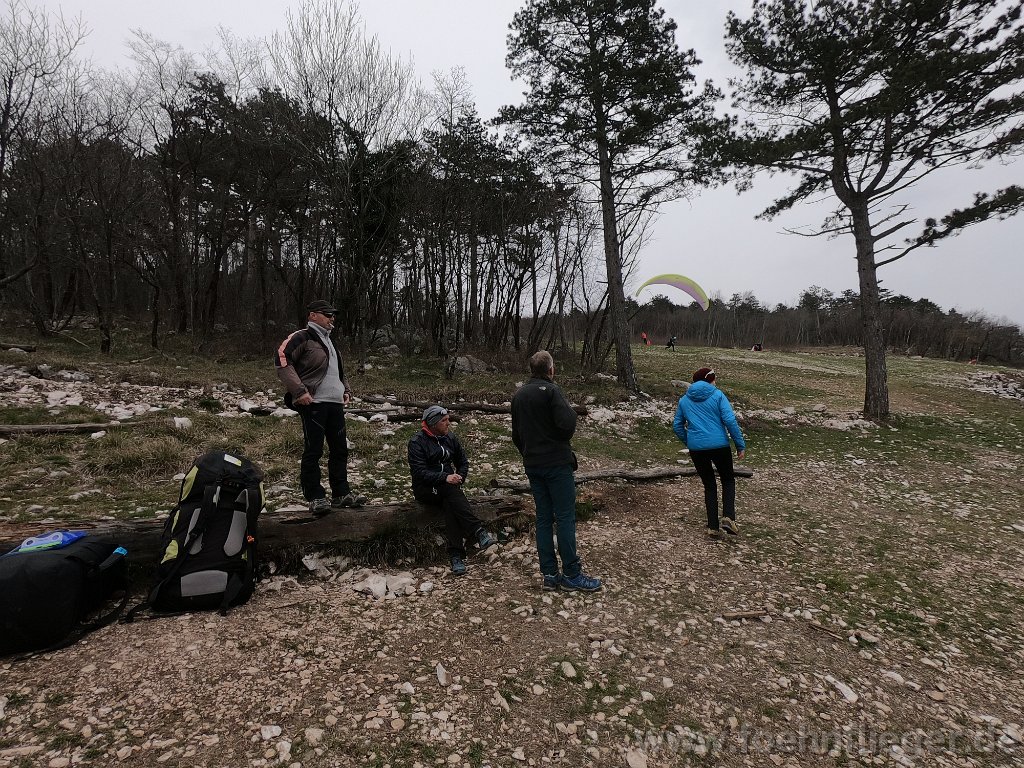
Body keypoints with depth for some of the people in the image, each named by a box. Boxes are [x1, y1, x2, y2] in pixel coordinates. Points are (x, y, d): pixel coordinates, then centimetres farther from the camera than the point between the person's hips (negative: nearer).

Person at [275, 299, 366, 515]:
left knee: (340, 449, 11)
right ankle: (315, 498, 5)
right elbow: (281, 360, -16)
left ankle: (341, 493, 20)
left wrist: (346, 390, 20)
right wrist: (299, 391, -21)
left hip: (336, 403, 9)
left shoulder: (328, 340, 24)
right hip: (314, 403, -9)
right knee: (313, 451, -3)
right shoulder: (302, 337, -3)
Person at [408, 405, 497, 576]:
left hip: (448, 485, 4)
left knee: (450, 505, -31)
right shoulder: (417, 442, -8)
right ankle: (479, 532, -39)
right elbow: (419, 472, -17)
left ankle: (456, 555, -37)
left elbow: (463, 462, 16)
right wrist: (445, 478, -29)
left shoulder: (450, 438, 9)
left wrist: (459, 477, -7)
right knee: (451, 491, -35)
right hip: (425, 489, -4)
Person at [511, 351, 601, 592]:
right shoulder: (550, 391, -13)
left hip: (532, 465, 7)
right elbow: (568, 424, -24)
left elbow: (516, 434, 16)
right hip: (557, 462, -7)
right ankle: (571, 574, 7)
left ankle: (550, 575, 16)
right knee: (565, 518, 0)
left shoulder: (519, 395, 11)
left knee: (544, 518, 11)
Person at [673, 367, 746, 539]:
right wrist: (741, 445, -5)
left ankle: (713, 527, 13)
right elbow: (730, 420, -10)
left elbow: (677, 426, 13)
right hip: (719, 446, -3)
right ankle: (728, 517, -1)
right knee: (728, 480, 18)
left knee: (709, 485, 16)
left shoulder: (684, 400, 11)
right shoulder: (717, 396, 0)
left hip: (696, 449, 3)